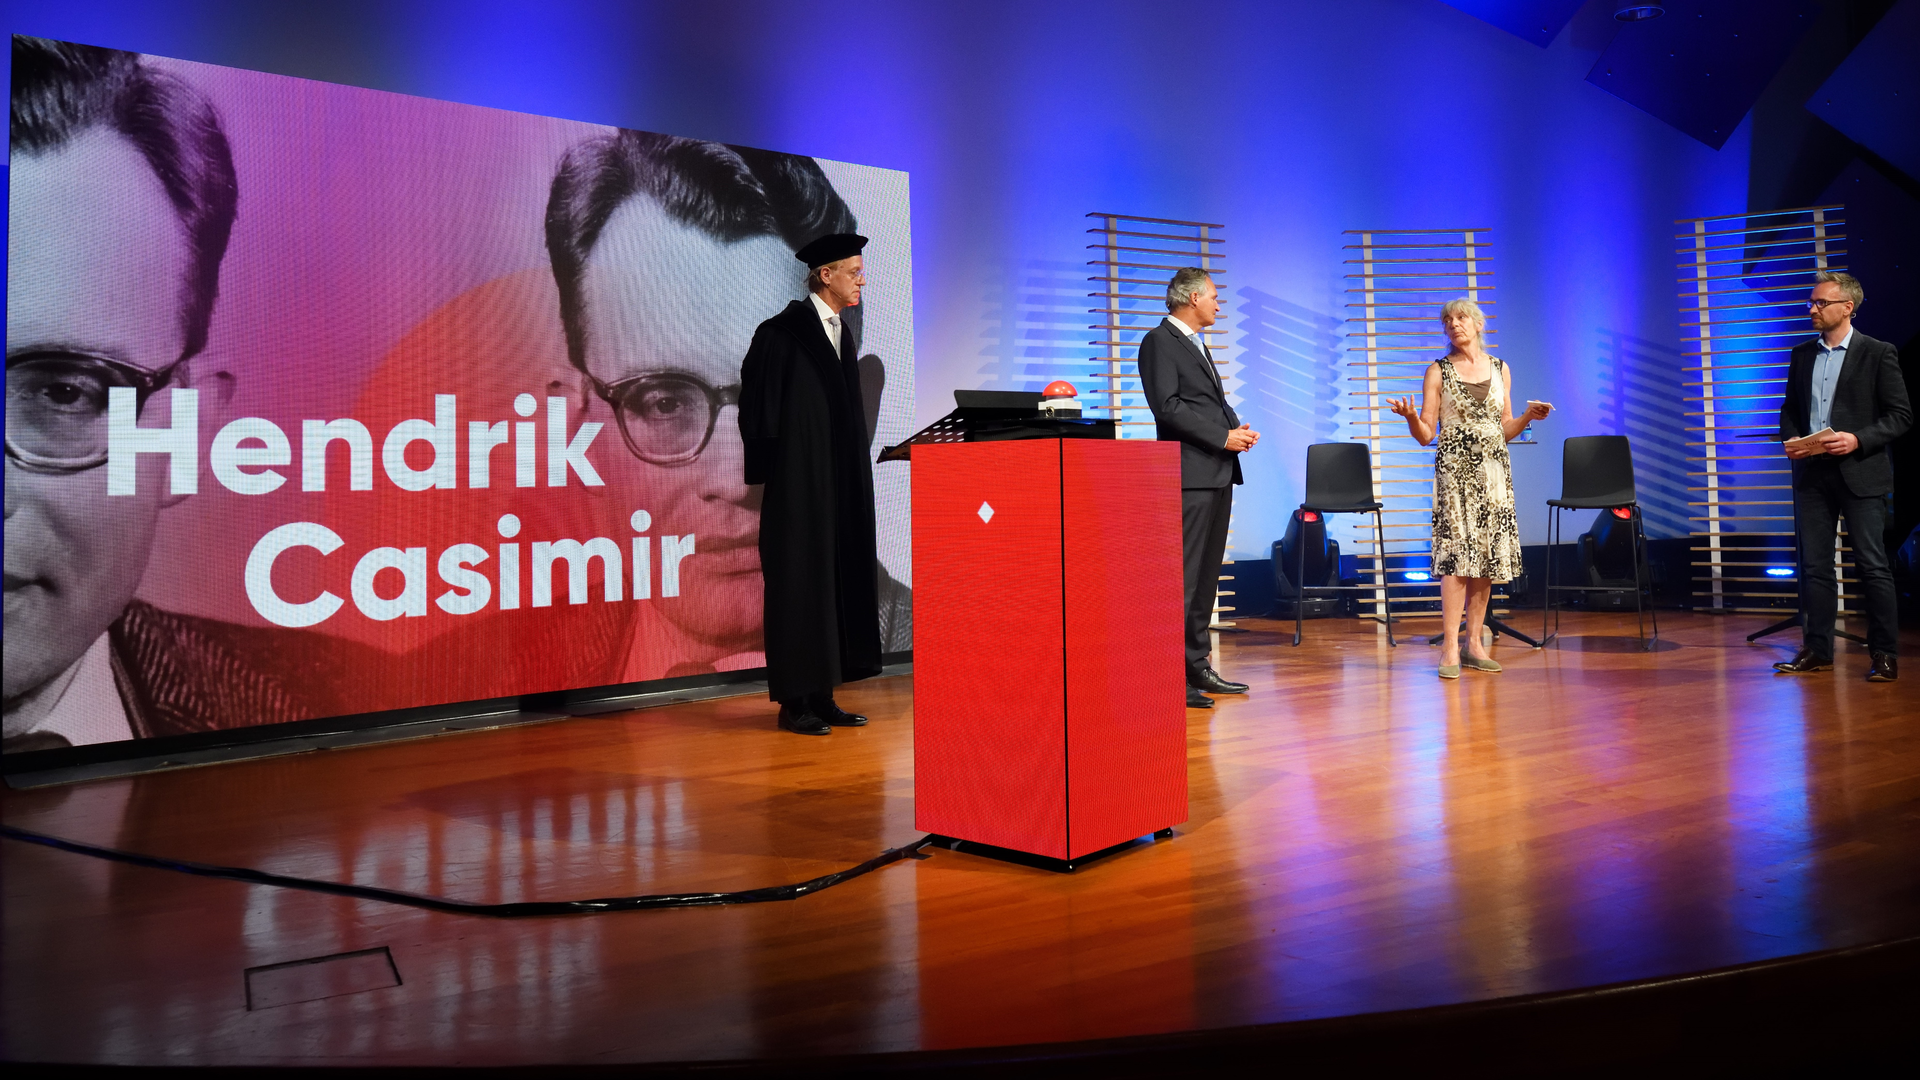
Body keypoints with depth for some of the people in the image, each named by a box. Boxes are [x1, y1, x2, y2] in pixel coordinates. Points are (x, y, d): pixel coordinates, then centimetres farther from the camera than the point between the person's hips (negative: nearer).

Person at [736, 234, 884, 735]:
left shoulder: (844, 335, 16)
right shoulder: (783, 332, -9)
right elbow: (757, 403, -11)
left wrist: (853, 476, 15)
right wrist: (770, 471, -12)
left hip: (840, 484, 8)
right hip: (798, 483, -8)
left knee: (836, 579, 8)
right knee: (798, 583, -3)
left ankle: (822, 695, 15)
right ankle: (794, 700, 4)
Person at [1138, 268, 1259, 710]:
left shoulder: (1197, 344, 23)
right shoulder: (1159, 341, -6)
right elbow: (1168, 406, -16)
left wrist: (1238, 428, 5)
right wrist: (1223, 437, -14)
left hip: (1218, 473, 10)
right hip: (1189, 475, -9)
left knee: (1207, 575, 11)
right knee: (1183, 576, -10)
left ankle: (1199, 666, 17)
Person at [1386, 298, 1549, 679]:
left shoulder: (1500, 369, 13)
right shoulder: (1438, 371, 4)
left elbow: (1505, 431, 16)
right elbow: (1426, 434, -1)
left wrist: (1527, 417, -2)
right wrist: (1410, 416, -20)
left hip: (1494, 469, 4)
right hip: (1455, 467, -4)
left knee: (1488, 553, 2)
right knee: (1456, 551, -12)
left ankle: (1474, 642, 9)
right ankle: (1450, 647, -12)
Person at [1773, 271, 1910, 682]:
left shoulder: (1878, 353, -2)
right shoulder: (1802, 355, 12)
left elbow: (1901, 414, -4)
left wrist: (1858, 440, -17)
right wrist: (1791, 439, -1)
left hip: (1859, 473, -5)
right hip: (1812, 472, 5)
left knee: (1873, 565, -1)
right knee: (1814, 565, 7)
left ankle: (1884, 654, 6)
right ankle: (1817, 649, 14)